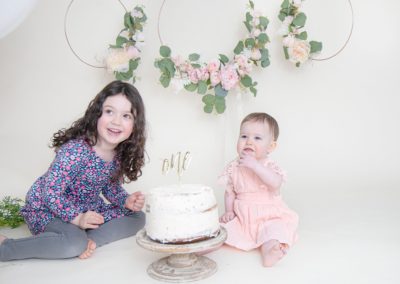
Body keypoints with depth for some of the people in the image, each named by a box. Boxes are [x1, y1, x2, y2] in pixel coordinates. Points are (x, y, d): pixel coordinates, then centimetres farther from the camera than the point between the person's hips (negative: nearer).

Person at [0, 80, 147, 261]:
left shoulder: (121, 154, -8)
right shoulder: (75, 150, -29)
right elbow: (51, 192, -25)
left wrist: (127, 201, -11)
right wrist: (76, 218, -30)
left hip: (88, 210, 7)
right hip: (47, 210, -7)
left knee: (137, 217, 0)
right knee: (75, 243, -36)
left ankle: (90, 240, -17)